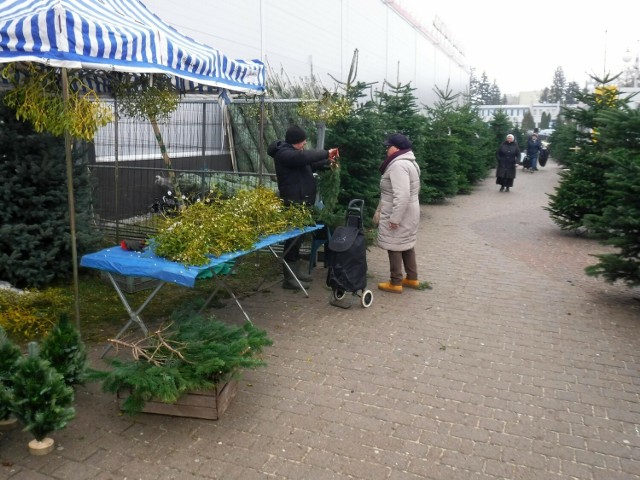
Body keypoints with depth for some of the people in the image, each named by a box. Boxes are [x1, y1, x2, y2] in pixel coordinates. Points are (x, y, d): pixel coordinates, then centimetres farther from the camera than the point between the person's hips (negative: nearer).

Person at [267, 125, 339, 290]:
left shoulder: (293, 152, 17)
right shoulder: (284, 153, -15)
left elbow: (309, 164, 28)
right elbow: (306, 156, -30)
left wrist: (327, 162, 14)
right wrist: (326, 153, -19)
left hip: (301, 201, 10)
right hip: (293, 202, -10)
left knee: (298, 236, 16)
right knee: (293, 237, -9)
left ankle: (296, 269, 27)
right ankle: (289, 278, -5)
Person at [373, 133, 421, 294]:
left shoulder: (398, 165, -21)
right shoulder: (409, 162, 14)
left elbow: (402, 195, -29)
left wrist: (394, 218, -26)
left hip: (398, 214, -10)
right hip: (408, 213, 10)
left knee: (395, 246, -1)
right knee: (406, 244, 17)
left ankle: (395, 283, 7)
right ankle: (412, 279, 26)